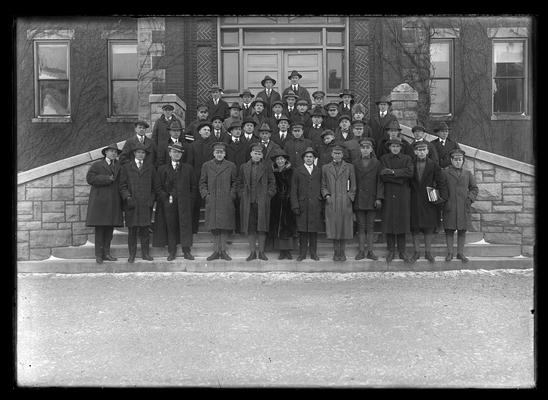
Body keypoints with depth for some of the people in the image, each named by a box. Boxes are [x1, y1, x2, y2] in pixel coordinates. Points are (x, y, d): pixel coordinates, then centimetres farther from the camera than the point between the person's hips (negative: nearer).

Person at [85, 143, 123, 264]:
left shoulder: (119, 166, 14)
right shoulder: (97, 165, 4)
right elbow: (90, 178, -9)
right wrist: (107, 179, -12)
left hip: (114, 202, 4)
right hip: (100, 201, -3)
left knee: (110, 229, 5)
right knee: (100, 228, -2)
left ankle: (106, 253, 13)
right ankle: (99, 255, 4)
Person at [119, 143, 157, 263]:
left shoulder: (150, 168, 13)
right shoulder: (126, 167, 8)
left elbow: (154, 186, 14)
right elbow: (122, 185, 5)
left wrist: (151, 199, 4)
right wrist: (127, 197, -8)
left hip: (146, 204, 1)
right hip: (132, 204, -1)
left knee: (145, 229, 3)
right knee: (132, 230, 1)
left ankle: (145, 253, 11)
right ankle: (132, 255, 8)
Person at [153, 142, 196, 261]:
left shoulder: (188, 168, 10)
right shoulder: (162, 169, 8)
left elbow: (194, 186, 13)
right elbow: (158, 187, 6)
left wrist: (190, 198, 3)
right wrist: (166, 197, -4)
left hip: (184, 203, 0)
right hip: (168, 203, 0)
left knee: (185, 225, -5)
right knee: (170, 226, 1)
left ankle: (186, 251, 0)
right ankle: (172, 252, 9)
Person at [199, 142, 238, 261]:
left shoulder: (231, 166, 7)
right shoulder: (206, 165, 9)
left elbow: (235, 183, 10)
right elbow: (202, 183, 12)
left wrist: (232, 195, -1)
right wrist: (205, 195, 0)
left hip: (226, 202, -1)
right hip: (211, 202, 1)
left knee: (225, 226, 0)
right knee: (214, 226, 2)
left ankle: (223, 251, 8)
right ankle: (216, 250, 11)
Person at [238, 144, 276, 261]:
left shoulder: (266, 168, 6)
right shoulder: (244, 167, 10)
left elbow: (272, 183, 8)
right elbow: (240, 183, 15)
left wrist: (268, 194, -2)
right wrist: (242, 194, 4)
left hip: (262, 202, -1)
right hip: (248, 202, 1)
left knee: (262, 227, 1)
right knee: (249, 227, 2)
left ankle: (261, 252, 10)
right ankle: (252, 252, 11)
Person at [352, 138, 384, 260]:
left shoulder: (377, 163, 5)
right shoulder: (354, 163, 6)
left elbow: (380, 182, 2)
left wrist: (379, 198, -6)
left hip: (372, 199, 0)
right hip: (359, 199, 0)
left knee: (370, 227, 4)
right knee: (361, 227, 3)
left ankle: (370, 251, 10)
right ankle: (361, 251, 9)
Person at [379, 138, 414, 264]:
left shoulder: (407, 159, 9)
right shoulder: (384, 159, 6)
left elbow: (410, 173, -9)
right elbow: (383, 176, -7)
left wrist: (393, 171, -13)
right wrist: (400, 178, -11)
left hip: (403, 194, 1)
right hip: (388, 194, -1)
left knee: (402, 220, 2)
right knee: (389, 221, 0)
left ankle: (402, 251, 10)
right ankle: (391, 251, 9)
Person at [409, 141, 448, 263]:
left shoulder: (433, 165, 0)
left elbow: (441, 182, -2)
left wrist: (442, 196, -12)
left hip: (429, 200, 0)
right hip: (414, 201, 1)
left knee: (429, 227, 4)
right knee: (414, 227, 5)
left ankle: (428, 252, 16)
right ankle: (416, 251, 17)